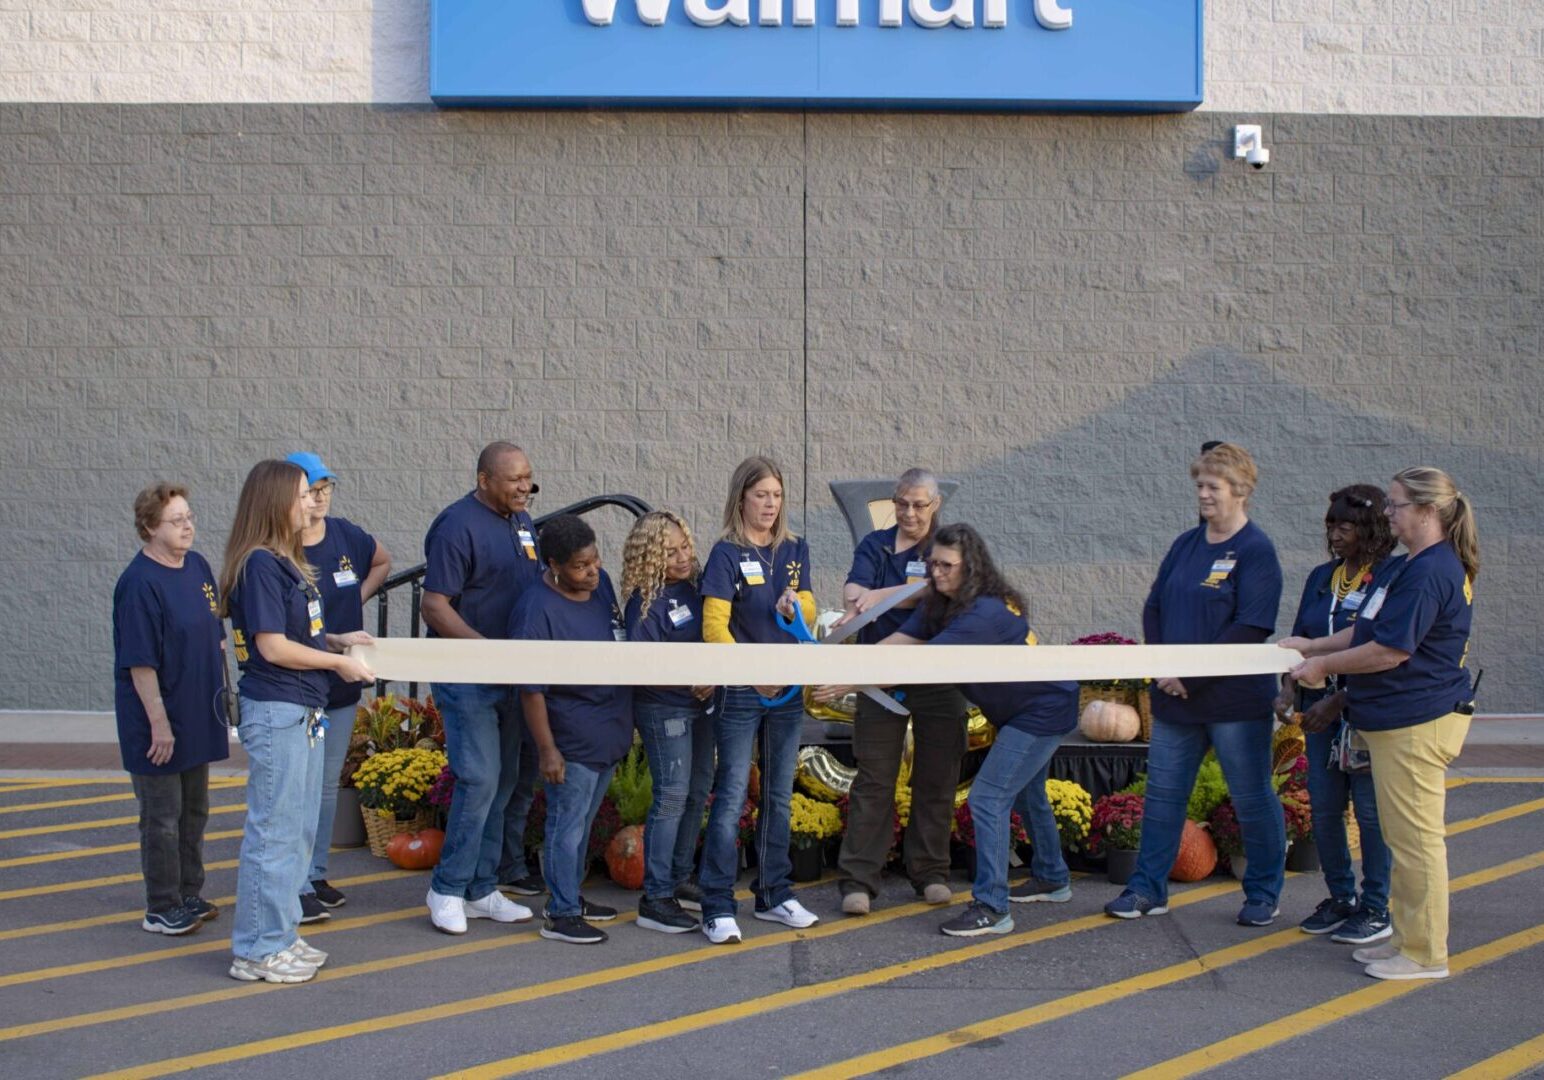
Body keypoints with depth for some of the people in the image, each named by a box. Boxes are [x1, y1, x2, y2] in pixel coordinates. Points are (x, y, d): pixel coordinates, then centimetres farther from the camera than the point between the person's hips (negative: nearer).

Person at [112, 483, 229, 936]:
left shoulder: (198, 566, 5)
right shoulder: (139, 584, -19)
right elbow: (139, 661, -21)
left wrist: (223, 691, 17)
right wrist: (158, 722, -21)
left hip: (197, 716, 8)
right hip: (161, 723, -8)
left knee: (193, 812, 18)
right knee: (162, 818, 3)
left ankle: (188, 895, 32)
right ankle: (161, 910, 15)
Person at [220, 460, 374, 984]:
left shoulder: (286, 561, 14)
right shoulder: (260, 564, -15)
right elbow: (273, 646, -19)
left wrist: (336, 639, 7)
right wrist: (337, 662, -10)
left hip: (303, 712, 10)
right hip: (275, 711, -10)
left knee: (299, 828, 16)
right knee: (273, 830, -2)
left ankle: (280, 935, 27)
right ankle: (258, 950, 8)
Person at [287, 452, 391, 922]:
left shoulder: (345, 534, 4)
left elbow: (382, 562, 25)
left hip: (341, 685, 7)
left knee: (327, 784, 16)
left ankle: (316, 875, 28)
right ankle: (295, 887, 6)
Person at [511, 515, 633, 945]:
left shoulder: (601, 583, 3)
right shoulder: (537, 611, -22)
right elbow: (531, 689, -20)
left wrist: (626, 724, 21)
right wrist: (547, 749, -19)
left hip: (609, 733, 8)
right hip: (572, 740, -8)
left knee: (583, 821, 19)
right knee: (567, 824, 1)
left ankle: (571, 896, 32)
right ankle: (560, 915, 11)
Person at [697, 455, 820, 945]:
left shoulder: (795, 550, 8)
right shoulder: (727, 553, -8)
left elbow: (809, 614, 9)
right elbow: (714, 627, -15)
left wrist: (796, 607, -15)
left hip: (788, 689, 6)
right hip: (740, 692, -5)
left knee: (780, 796, 13)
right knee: (731, 796, -5)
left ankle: (774, 896, 24)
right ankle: (718, 909, -2)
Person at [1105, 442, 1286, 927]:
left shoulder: (1256, 551, -10)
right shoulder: (1186, 544, 10)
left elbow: (1249, 630, -18)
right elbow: (1154, 608, 11)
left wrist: (1191, 674, -17)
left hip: (1235, 701, -6)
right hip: (1175, 698, 6)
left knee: (1253, 800, 6)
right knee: (1162, 794, 10)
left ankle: (1264, 895, 22)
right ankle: (1148, 889, 20)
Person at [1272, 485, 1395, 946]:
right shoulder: (1322, 577, 10)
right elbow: (1300, 640, 14)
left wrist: (1337, 701, -19)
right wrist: (1289, 689, -2)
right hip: (1320, 712, 7)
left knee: (1371, 812, 2)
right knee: (1323, 809, 11)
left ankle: (1375, 910, 14)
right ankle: (1340, 897, 26)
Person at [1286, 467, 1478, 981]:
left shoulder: (1430, 571, -20)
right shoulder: (1417, 566, 15)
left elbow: (1390, 650, -22)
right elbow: (1369, 630, 23)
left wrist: (1323, 665, -11)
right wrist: (1311, 647, 20)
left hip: (1418, 722, -11)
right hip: (1400, 720, 11)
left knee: (1415, 838, -3)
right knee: (1403, 837, 17)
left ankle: (1425, 954, 6)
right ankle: (1407, 938, 26)